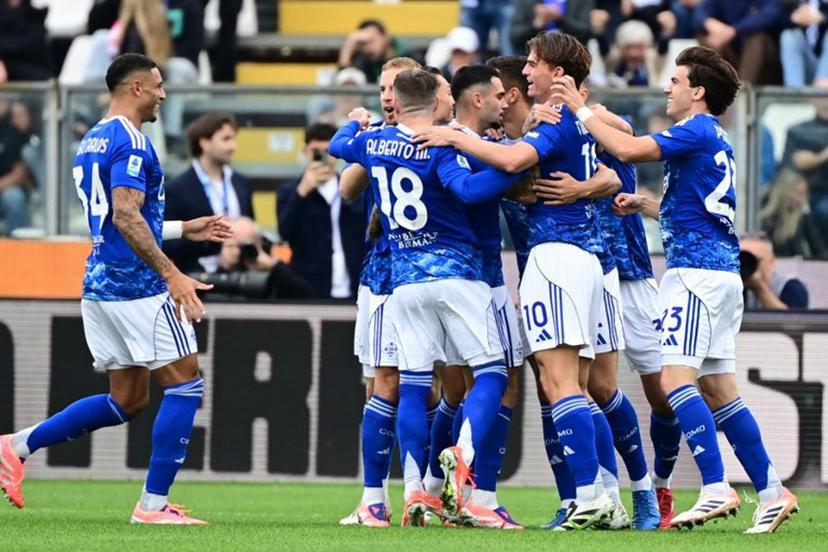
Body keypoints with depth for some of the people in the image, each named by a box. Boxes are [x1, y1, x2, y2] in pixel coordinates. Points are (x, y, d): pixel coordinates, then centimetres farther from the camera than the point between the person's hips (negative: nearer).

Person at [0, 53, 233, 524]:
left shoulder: (91, 143, 18)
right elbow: (127, 218, -23)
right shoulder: (131, 142, -12)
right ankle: (154, 504, -3)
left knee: (128, 400, 13)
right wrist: (173, 275, -26)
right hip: (136, 285, -9)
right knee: (185, 384, -2)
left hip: (101, 285, 9)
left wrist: (185, 229, 27)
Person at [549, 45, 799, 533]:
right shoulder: (715, 139, 20)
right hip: (722, 269, 10)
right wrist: (644, 205, 20)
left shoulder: (697, 131, -10)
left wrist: (580, 108, -12)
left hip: (697, 270, -10)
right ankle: (771, 492, 11)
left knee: (676, 378, -15)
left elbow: (628, 149, -21)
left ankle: (717, 489, -21)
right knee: (717, 389, 10)